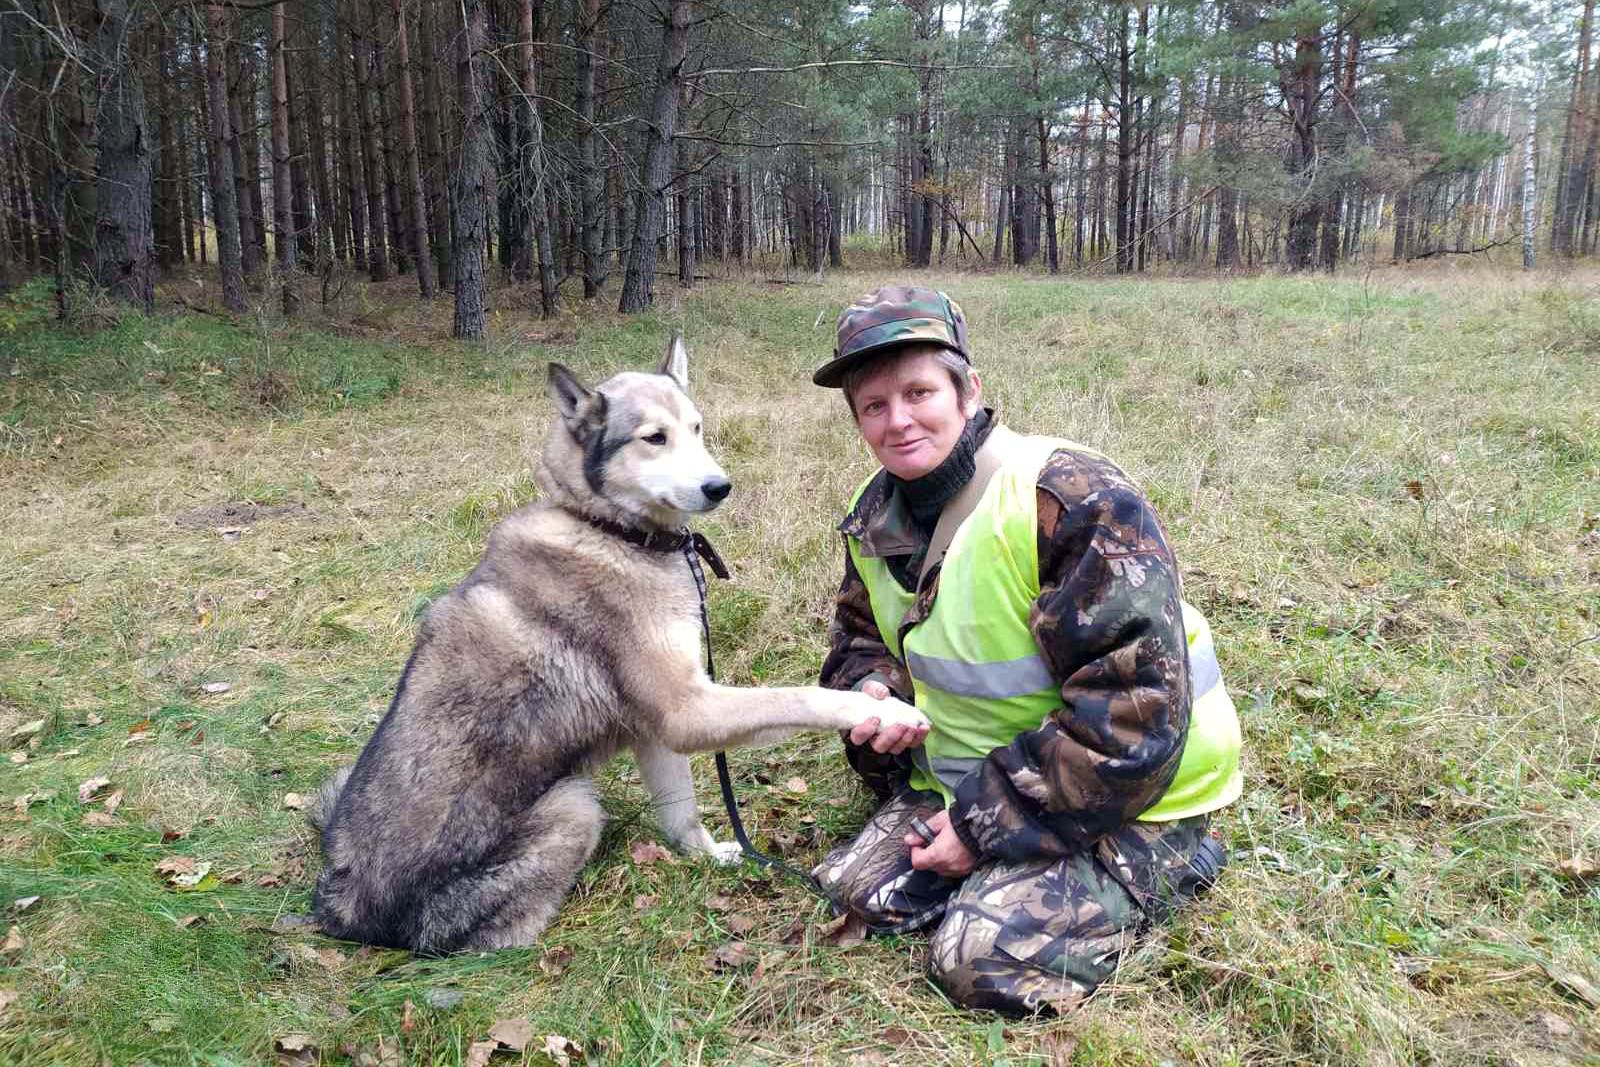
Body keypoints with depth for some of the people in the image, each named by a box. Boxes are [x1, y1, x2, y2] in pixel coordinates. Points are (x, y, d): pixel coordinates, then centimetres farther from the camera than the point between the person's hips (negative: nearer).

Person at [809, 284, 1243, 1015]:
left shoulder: (1074, 501, -26)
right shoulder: (877, 516, 0)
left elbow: (1133, 714, -28)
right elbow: (860, 637, 17)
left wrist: (989, 822, -23)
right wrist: (872, 691, -10)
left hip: (1126, 795, -7)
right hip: (971, 775, 7)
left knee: (981, 961, -20)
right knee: (857, 892, -1)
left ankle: (1165, 867, 5)